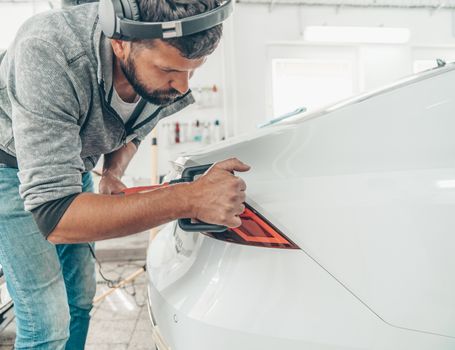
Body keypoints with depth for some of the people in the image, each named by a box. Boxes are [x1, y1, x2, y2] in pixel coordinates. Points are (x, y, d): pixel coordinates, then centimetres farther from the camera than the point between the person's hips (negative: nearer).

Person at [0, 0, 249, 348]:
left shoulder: (168, 83, -20)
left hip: (72, 164, 5)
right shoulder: (46, 52, -39)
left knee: (80, 298, 13)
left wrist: (112, 173, -15)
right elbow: (55, 217, -43)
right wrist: (189, 199, -48)